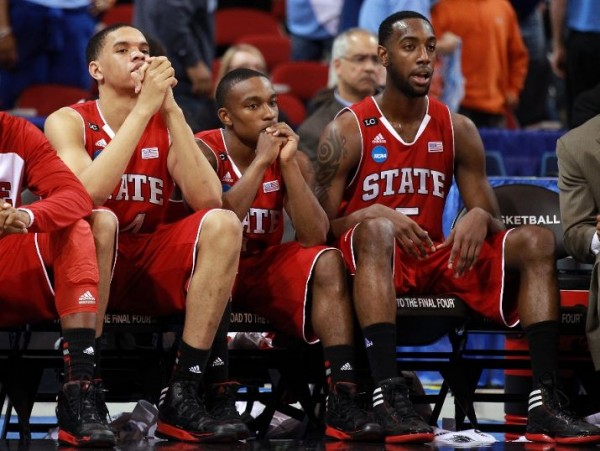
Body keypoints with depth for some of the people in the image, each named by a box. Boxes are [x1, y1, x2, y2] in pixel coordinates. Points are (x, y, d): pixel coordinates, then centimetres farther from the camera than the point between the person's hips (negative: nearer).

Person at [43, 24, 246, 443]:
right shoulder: (70, 122, 0)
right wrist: (143, 108, -20)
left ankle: (185, 392, -27)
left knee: (223, 223, -22)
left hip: (153, 272, 4)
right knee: (99, 220, -35)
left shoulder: (166, 124, 10)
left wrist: (170, 109, -11)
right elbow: (86, 194, -22)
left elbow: (207, 199, -8)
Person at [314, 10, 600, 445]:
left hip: (438, 259, 4)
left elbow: (493, 221, 8)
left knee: (536, 240, -17)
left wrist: (480, 218, -17)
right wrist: (377, 214, -24)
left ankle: (546, 403, -31)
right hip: (372, 258, -4)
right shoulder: (348, 131, -2)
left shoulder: (458, 129, 9)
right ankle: (388, 393, -51)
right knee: (375, 229, -39)